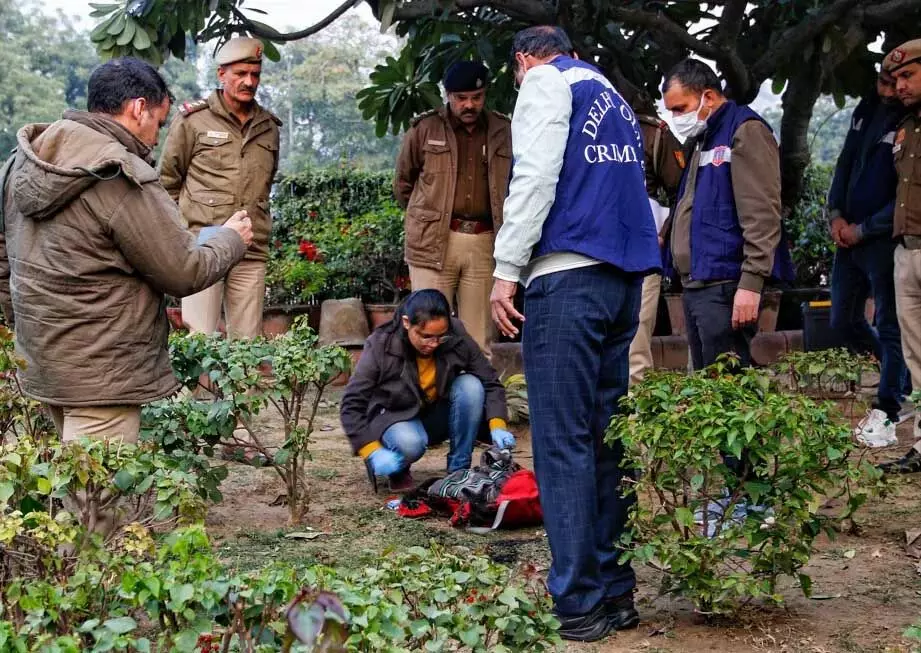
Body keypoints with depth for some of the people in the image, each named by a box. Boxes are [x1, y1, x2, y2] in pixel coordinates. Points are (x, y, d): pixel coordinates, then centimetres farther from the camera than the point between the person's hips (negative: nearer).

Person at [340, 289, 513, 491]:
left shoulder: (457, 337, -18)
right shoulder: (380, 346, -23)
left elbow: (491, 383, -11)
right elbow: (351, 405, -20)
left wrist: (497, 425, -28)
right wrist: (372, 451, -31)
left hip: (440, 416, 3)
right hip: (397, 418, -3)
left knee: (470, 385, -25)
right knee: (409, 443, -37)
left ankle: (459, 470, -14)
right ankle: (397, 471, 0)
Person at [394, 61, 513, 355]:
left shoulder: (502, 132, 8)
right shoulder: (425, 129, 3)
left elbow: (514, 186, 17)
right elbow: (402, 182, 15)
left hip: (484, 243, 2)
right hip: (433, 242, -2)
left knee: (479, 340, 5)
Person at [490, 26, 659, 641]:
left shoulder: (545, 82, 2)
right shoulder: (615, 98, 26)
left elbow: (536, 175, -11)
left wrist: (507, 269, -13)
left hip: (567, 273, -8)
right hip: (625, 278, 8)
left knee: (562, 440, -7)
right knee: (605, 437, 10)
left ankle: (579, 604, -7)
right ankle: (615, 591, 12)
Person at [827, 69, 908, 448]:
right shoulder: (866, 111, 8)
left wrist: (863, 229, -13)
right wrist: (836, 214, 2)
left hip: (885, 241, -8)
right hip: (849, 236, 8)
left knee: (890, 327, 1)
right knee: (844, 321, 16)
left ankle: (885, 412, 8)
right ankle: (892, 373, 36)